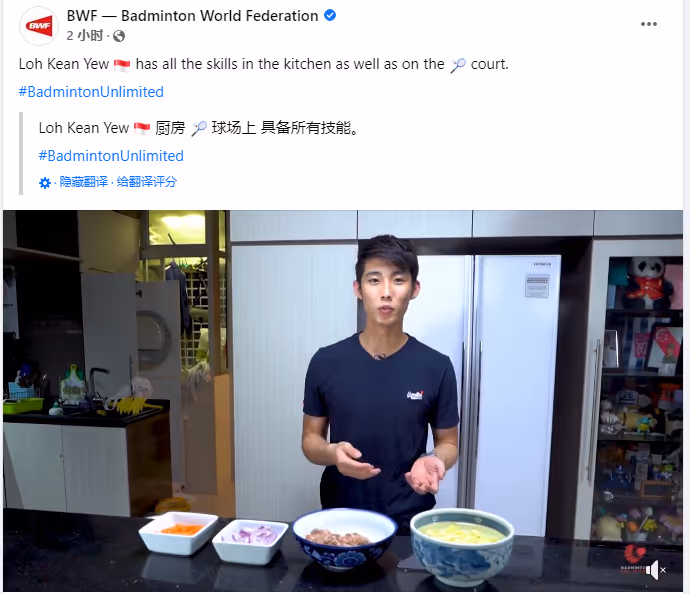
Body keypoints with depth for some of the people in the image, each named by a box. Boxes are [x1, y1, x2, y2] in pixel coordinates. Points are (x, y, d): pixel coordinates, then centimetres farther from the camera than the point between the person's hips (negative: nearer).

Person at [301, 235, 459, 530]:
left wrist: (433, 460, -21)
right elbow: (310, 439, -1)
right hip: (340, 518, 1)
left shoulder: (436, 367, -11)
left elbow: (448, 443, 0)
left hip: (409, 522, 0)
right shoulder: (326, 362, -10)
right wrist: (332, 453, -21)